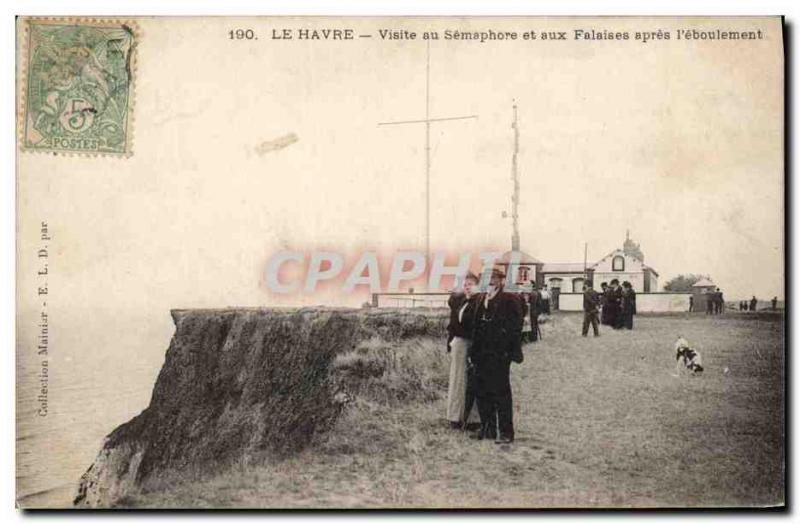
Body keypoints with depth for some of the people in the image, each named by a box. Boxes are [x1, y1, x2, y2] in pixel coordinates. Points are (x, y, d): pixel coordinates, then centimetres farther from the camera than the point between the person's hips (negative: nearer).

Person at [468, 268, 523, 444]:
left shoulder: (509, 300, -5)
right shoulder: (481, 299, 13)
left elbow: (514, 327, -9)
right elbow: (476, 327, 14)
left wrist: (510, 353, -15)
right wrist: (473, 352, 11)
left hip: (499, 355, -7)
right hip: (482, 354, 7)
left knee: (500, 392, -3)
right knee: (482, 392, 11)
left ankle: (505, 431, 4)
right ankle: (487, 428, 22)